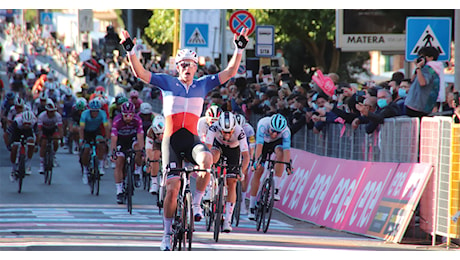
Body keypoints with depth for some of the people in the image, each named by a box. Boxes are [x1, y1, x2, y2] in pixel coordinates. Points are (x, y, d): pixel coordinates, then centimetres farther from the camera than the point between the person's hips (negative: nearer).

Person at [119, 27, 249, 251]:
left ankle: (196, 203, -12)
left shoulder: (203, 84, 10)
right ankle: (167, 234, 5)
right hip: (171, 139, -1)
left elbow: (230, 72, 7)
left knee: (206, 159, -33)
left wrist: (239, 48, -3)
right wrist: (130, 51, -15)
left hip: (192, 139, 1)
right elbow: (140, 73, -2)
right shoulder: (167, 82, 5)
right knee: (173, 187, -10)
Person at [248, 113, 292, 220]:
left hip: (277, 142, 0)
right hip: (264, 142, 0)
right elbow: (259, 144, -45)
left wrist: (288, 165, -53)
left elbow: (287, 149, -40)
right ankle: (252, 207, 0)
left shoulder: (286, 131, -33)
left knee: (280, 153, -34)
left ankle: (276, 189, -29)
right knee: (258, 171, -9)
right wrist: (257, 161, -56)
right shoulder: (263, 125, -37)